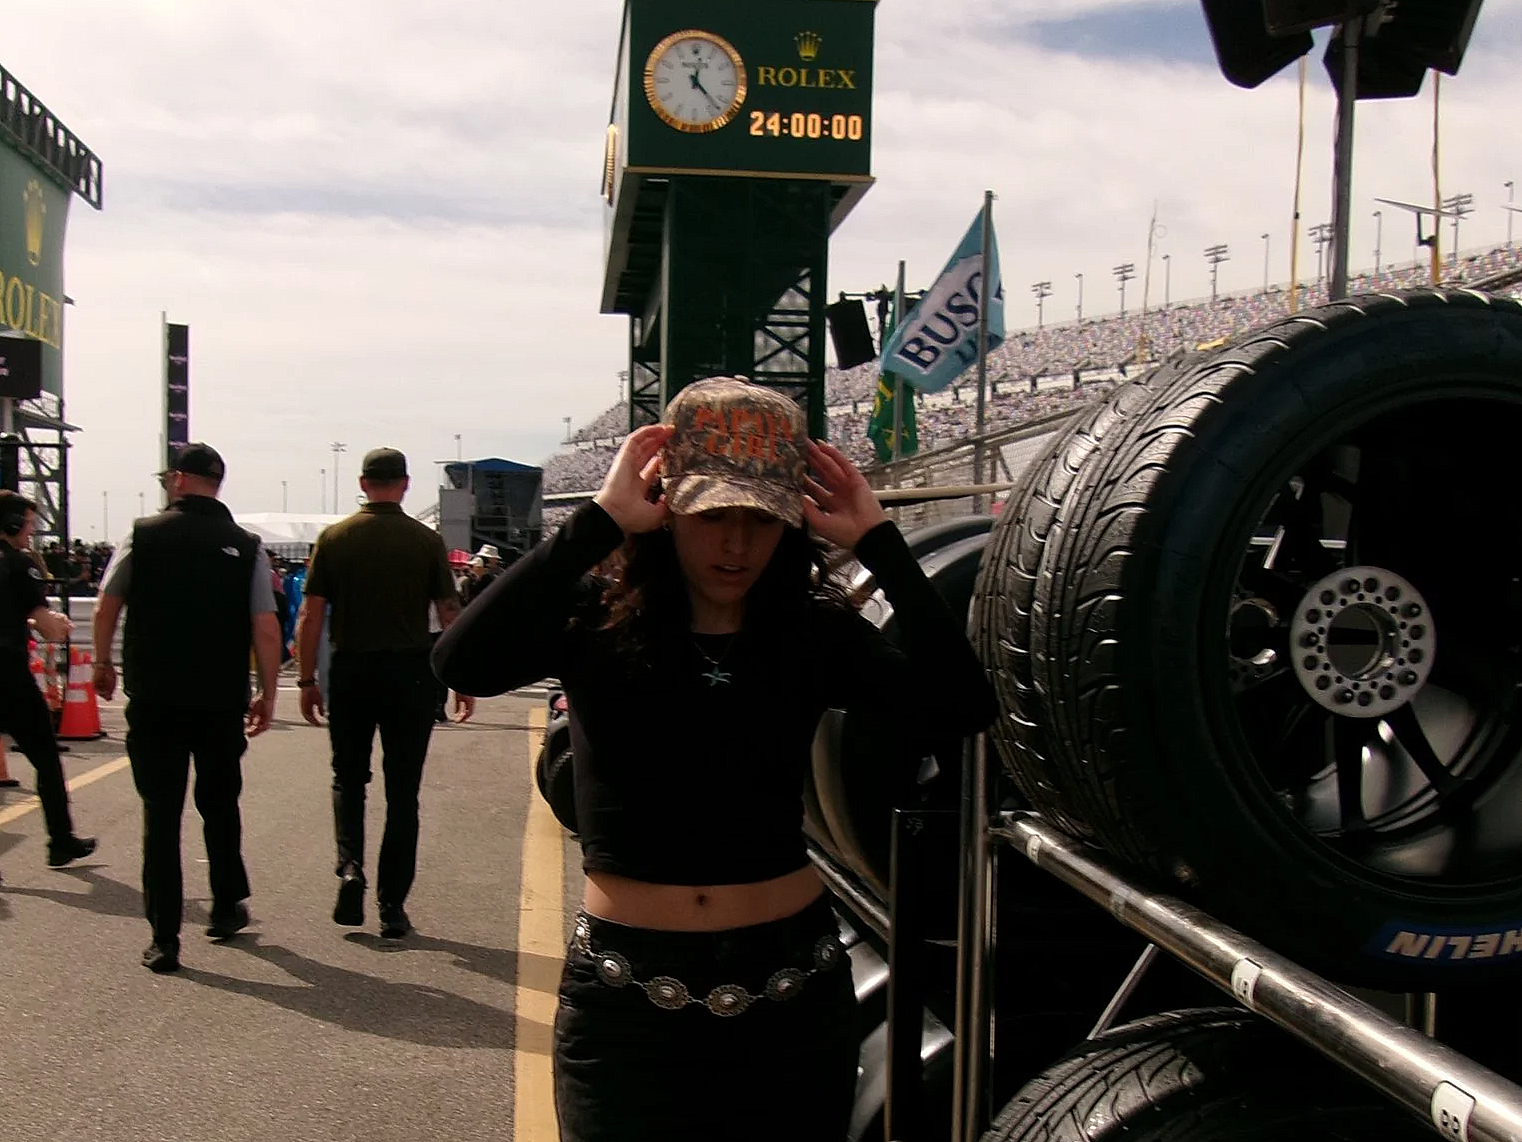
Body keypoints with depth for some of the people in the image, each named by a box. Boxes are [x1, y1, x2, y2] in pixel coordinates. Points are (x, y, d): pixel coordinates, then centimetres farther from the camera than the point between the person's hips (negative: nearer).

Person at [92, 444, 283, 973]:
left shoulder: (142, 535, -2)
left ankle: (164, 939, 4)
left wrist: (104, 665, 22)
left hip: (153, 700, -1)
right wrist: (267, 694, 4)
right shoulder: (246, 547, -2)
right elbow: (266, 629, -6)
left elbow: (106, 608, 6)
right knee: (220, 805, 19)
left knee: (160, 815, 4)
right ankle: (227, 909, 30)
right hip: (222, 703, 1)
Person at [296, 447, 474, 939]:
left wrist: (307, 680, 5)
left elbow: (310, 616, -2)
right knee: (402, 792, 6)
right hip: (410, 674, -1)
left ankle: (350, 867, -3)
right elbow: (450, 616, -3)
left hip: (350, 672, 1)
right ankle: (392, 907, 9)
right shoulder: (426, 540, -2)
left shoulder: (333, 538, 0)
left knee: (348, 777, 19)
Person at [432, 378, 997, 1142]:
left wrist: (877, 540, -15)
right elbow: (463, 664, -26)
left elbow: (961, 707, -15)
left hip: (793, 992, 2)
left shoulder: (817, 633, -2)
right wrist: (598, 520, -24)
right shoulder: (596, 623, -7)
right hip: (627, 997, -2)